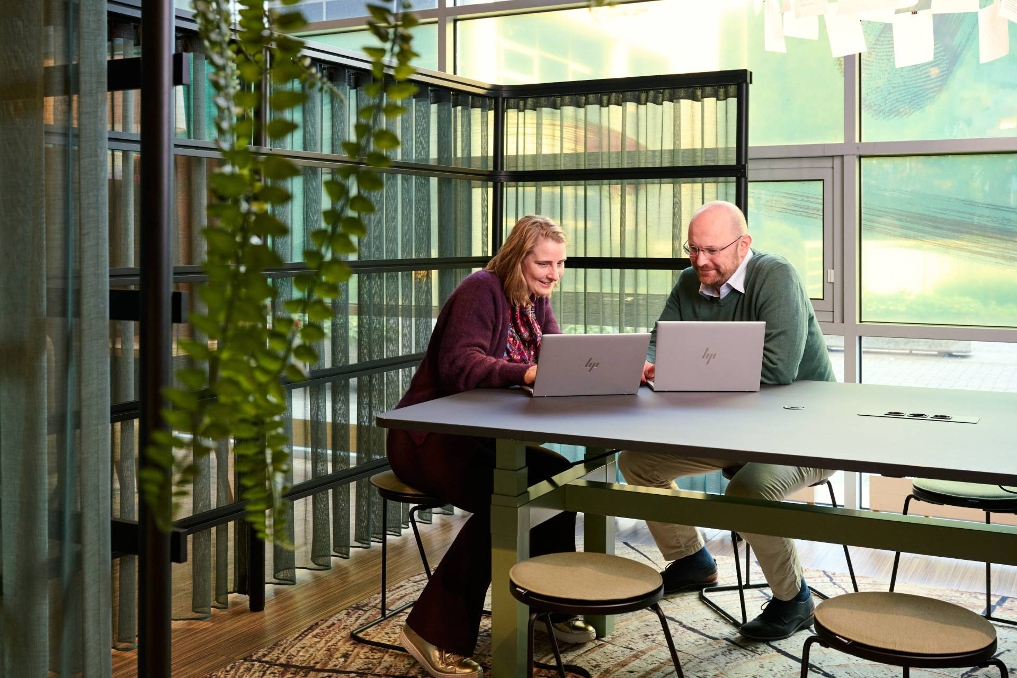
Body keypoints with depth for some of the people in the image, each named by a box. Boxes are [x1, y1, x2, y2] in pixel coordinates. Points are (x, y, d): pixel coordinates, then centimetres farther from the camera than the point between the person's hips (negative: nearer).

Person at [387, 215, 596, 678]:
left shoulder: (537, 302, 12)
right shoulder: (481, 291, -15)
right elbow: (459, 365, -27)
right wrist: (525, 374, -41)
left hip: (479, 438, 8)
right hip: (428, 438, -8)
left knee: (558, 476, -13)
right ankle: (433, 632, -22)